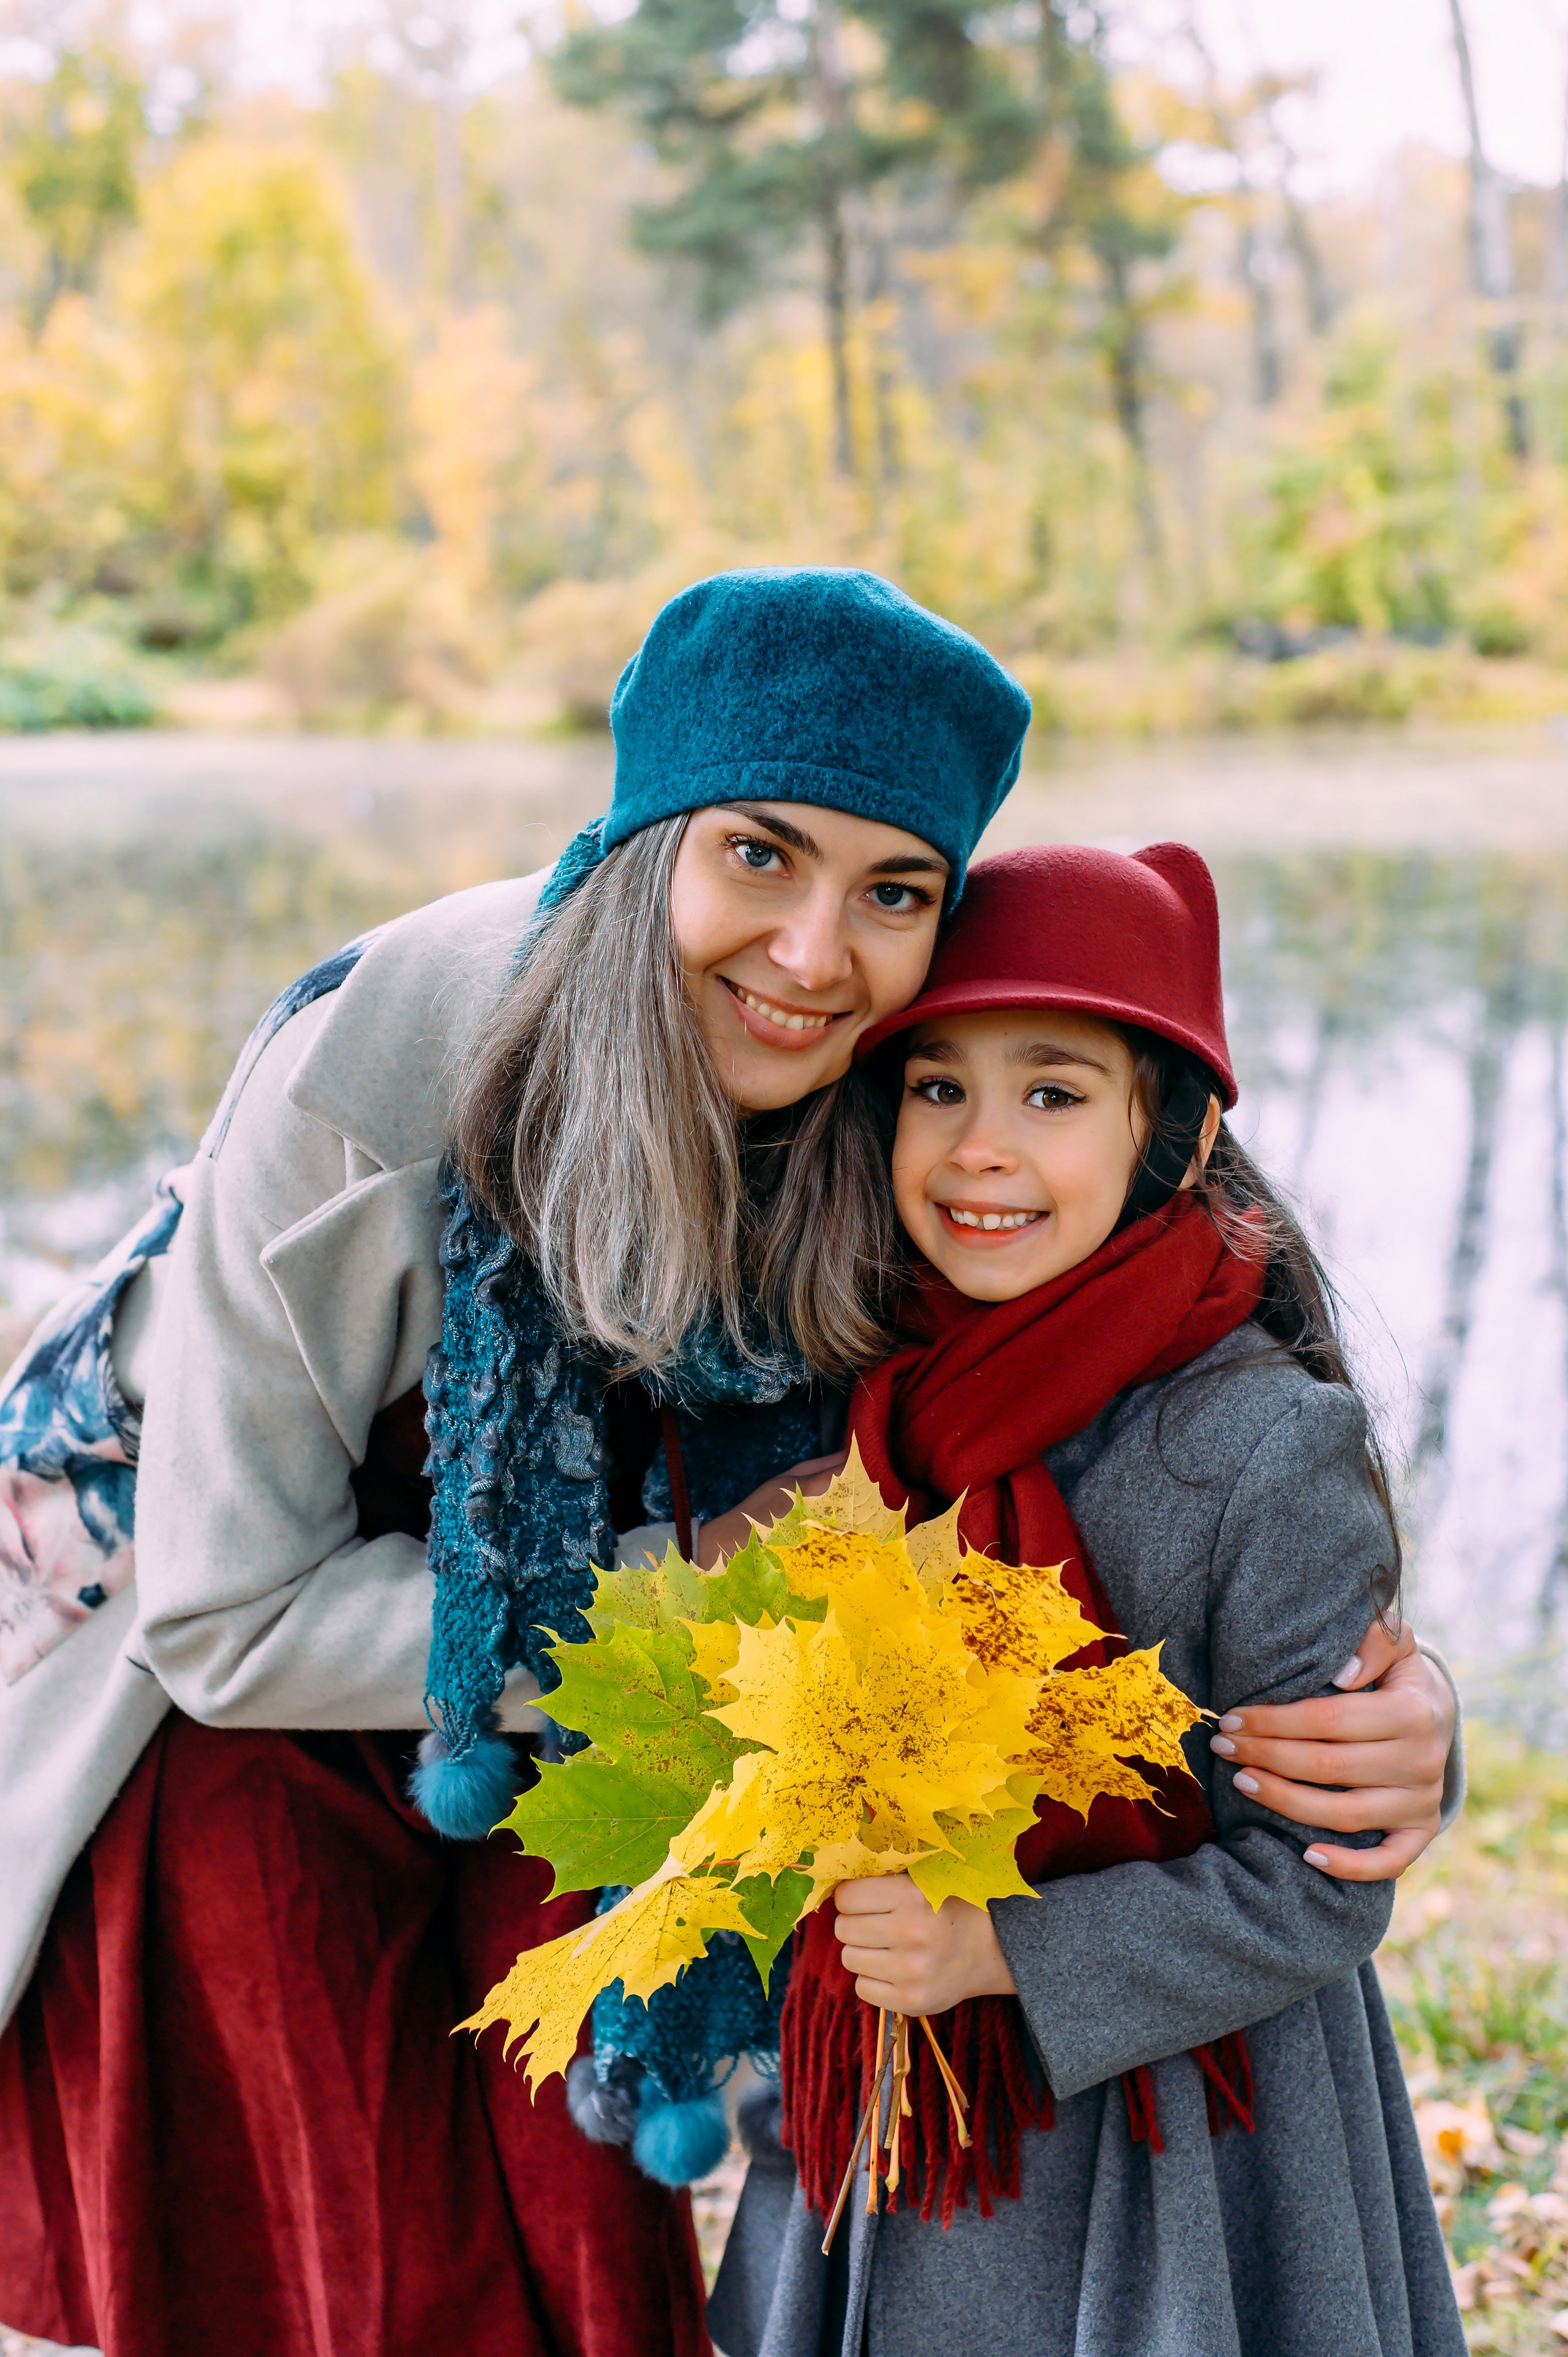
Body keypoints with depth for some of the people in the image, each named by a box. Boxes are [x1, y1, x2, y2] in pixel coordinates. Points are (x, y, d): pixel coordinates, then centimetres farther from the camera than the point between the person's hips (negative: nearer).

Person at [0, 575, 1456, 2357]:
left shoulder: (900, 1111, -22)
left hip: (551, 1748, 3)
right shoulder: (370, 1072, -33)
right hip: (233, 1708, -3)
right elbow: (229, 1616, -25)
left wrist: (1380, 1708, -31)